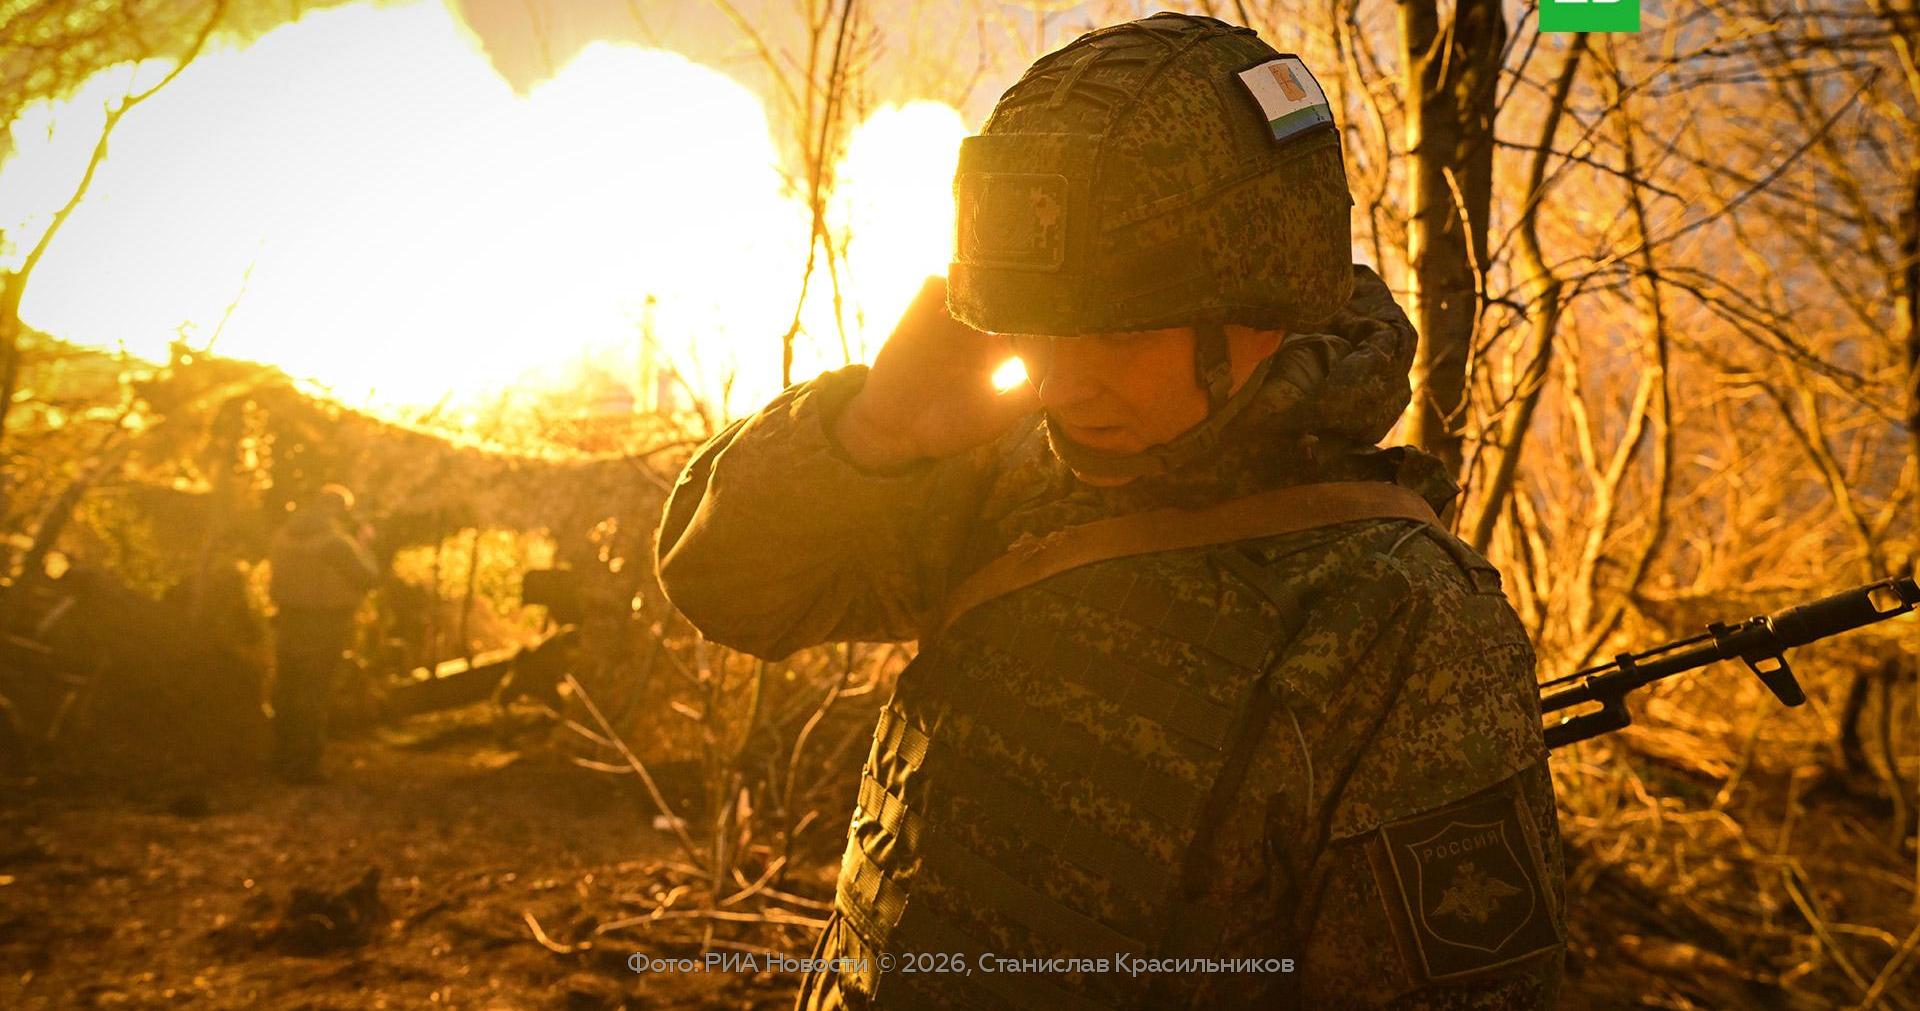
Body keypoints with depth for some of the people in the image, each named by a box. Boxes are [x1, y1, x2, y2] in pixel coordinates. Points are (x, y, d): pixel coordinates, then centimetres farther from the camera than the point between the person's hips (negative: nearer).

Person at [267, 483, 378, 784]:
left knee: (287, 691, 18)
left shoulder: (284, 534, 3)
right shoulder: (336, 542, -19)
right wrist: (362, 546, 2)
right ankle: (303, 766, 5)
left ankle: (283, 760, 28)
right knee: (313, 698, 2)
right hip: (323, 626, -7)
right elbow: (368, 577, -14)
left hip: (288, 621, 7)